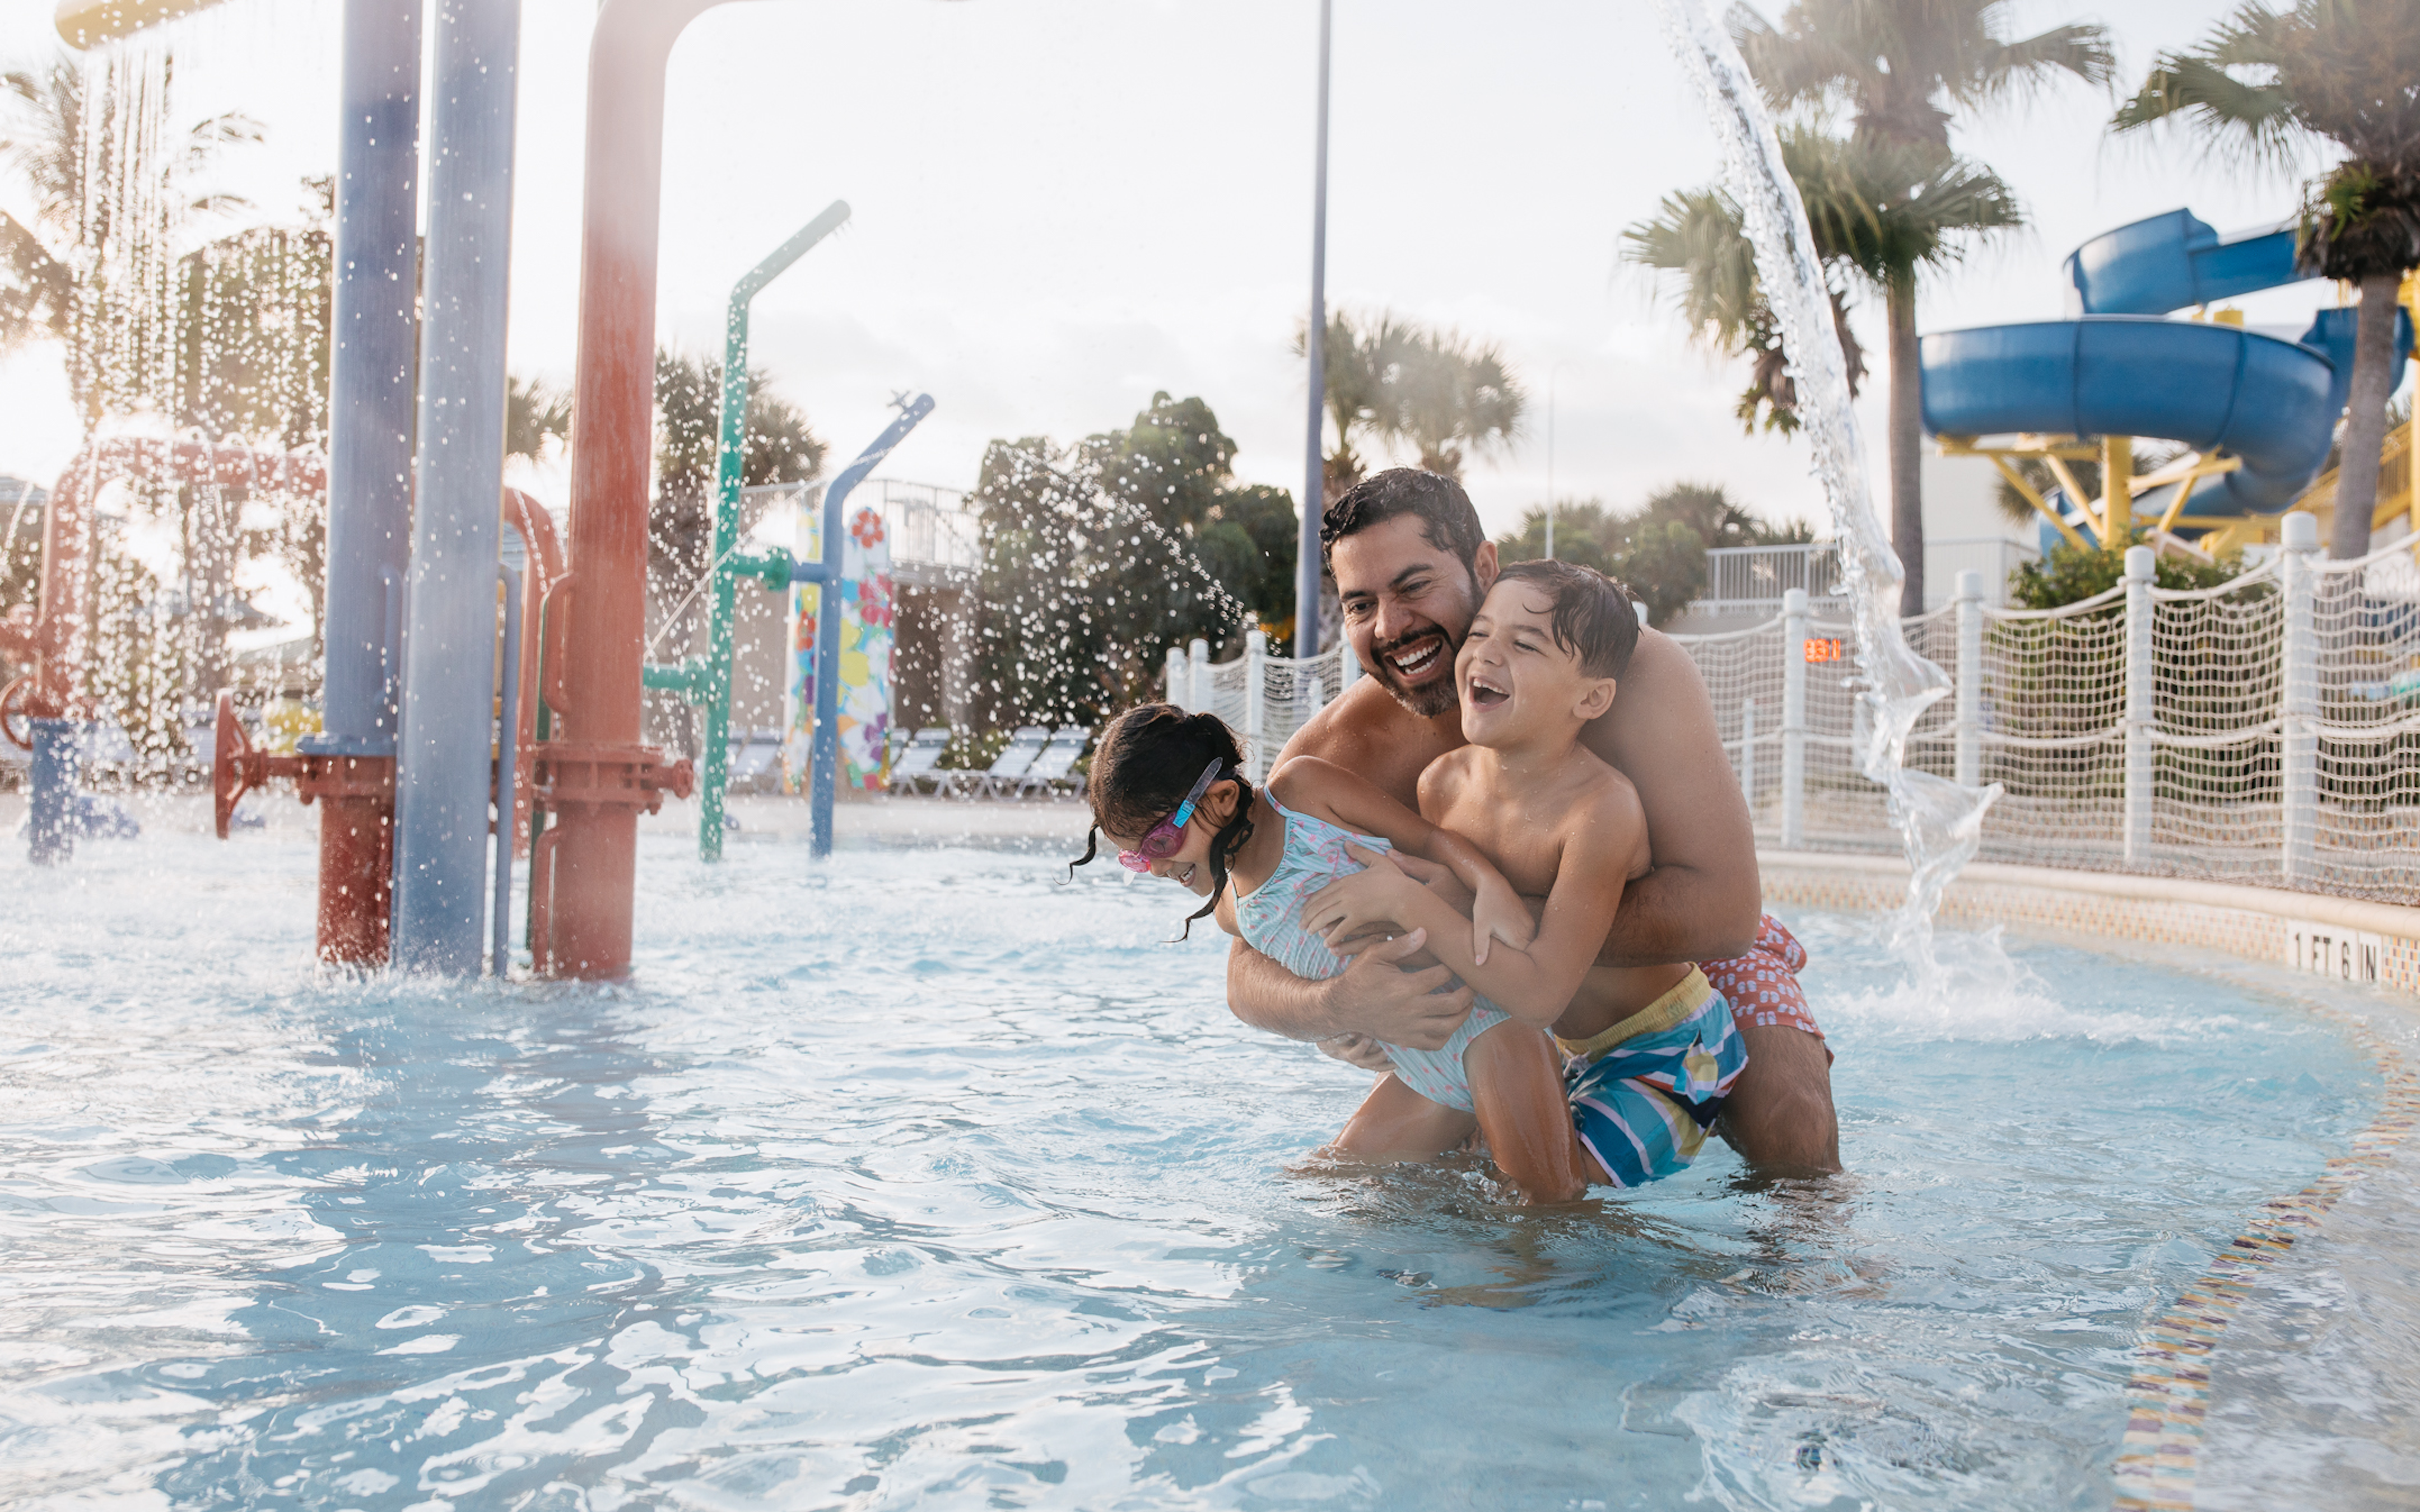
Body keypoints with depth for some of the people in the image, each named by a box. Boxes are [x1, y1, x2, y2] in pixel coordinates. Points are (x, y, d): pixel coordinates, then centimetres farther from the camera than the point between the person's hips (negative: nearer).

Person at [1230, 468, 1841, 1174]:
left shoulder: (1633, 671, -32)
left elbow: (1722, 909, -40)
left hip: (1693, 956, -3)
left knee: (1790, 1132, -26)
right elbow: (1252, 970, -23)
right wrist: (1335, 1006, -48)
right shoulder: (1328, 757, -24)